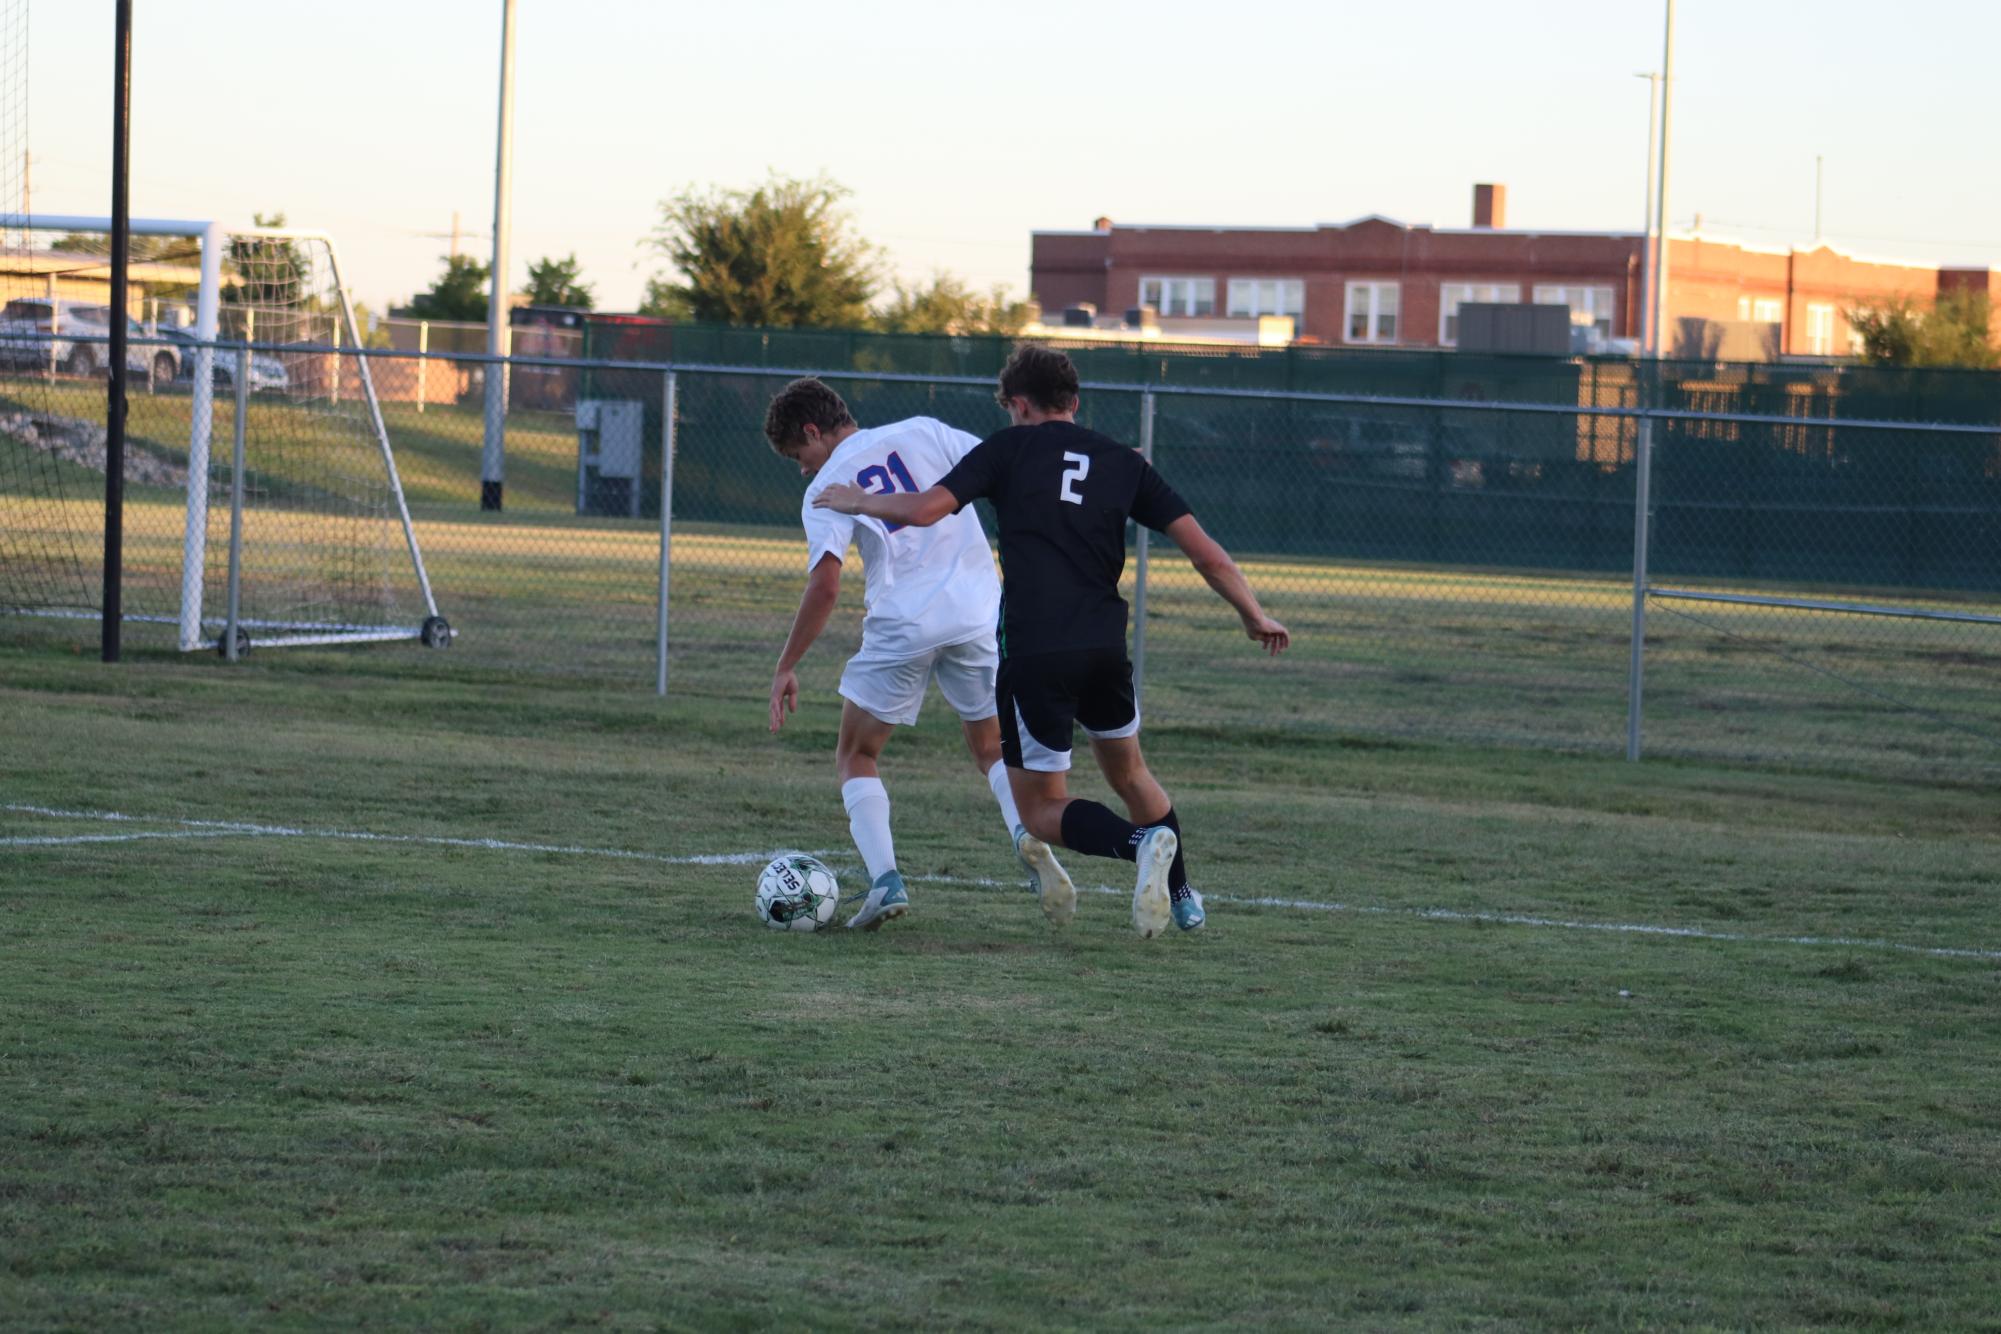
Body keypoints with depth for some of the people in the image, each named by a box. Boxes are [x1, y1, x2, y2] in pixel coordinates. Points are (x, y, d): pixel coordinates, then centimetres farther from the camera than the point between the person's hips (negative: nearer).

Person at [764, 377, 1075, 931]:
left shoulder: (825, 488, 3)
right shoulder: (922, 433, 11)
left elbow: (824, 587, -7)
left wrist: (786, 668, -1)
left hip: (901, 626, -3)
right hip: (979, 611, 3)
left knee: (856, 757, 15)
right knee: (993, 747, 19)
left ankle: (885, 881, -5)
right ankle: (1028, 831, -12)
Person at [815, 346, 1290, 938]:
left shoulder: (1009, 449, 4)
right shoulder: (1123, 462, 14)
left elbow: (926, 508, -7)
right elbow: (1205, 552, 8)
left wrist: (860, 502, 11)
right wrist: (1255, 617, 20)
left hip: (1033, 655, -4)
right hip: (1106, 647, 4)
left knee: (1042, 812, 6)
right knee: (1129, 773, 30)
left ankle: (1143, 842, -21)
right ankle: (1184, 899, 33)